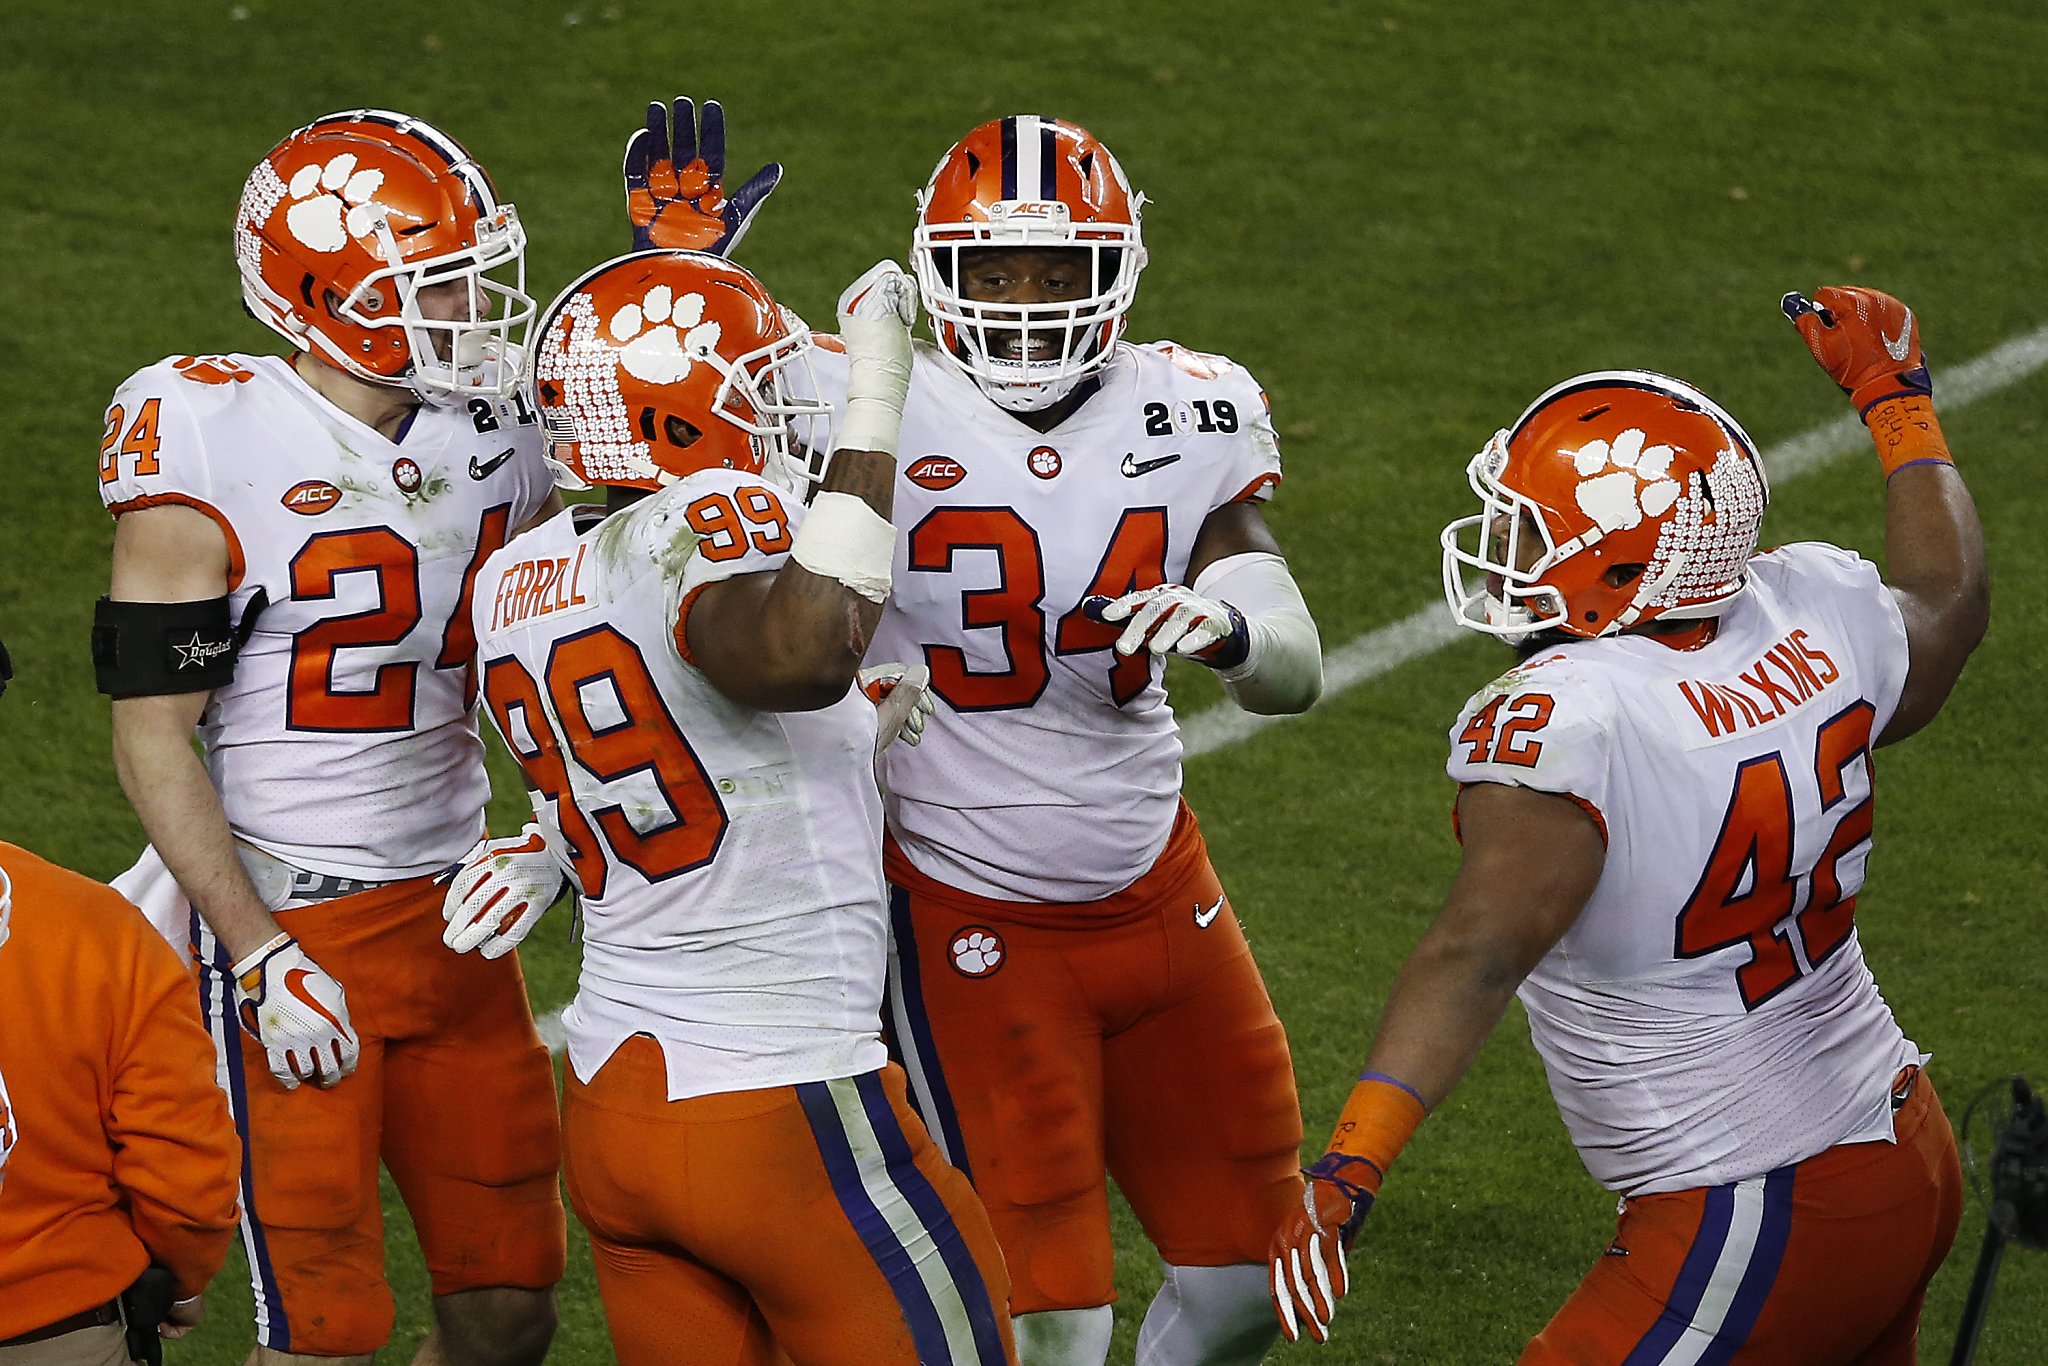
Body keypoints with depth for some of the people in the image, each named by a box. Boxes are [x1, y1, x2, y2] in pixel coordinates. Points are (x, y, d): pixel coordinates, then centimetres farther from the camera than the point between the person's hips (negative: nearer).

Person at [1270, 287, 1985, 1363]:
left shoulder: (1565, 724, -23)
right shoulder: (1813, 621, -1)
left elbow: (1477, 953, -36)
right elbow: (1947, 601, 23)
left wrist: (1349, 1165, -44)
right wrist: (1897, 396, 37)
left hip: (1753, 1235, -8)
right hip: (1910, 1159, 8)